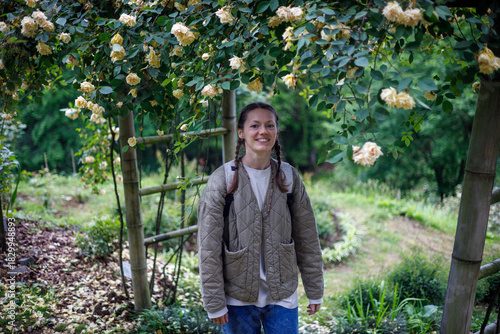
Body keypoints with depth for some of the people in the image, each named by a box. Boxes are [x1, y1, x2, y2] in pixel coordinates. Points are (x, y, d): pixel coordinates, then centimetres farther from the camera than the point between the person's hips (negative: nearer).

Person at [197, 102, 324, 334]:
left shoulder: (289, 176, -2)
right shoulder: (223, 180, -10)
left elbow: (307, 239, 4)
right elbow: (209, 249, -9)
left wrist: (315, 292, 6)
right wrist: (214, 303, -8)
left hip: (282, 296, 2)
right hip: (238, 298, -1)